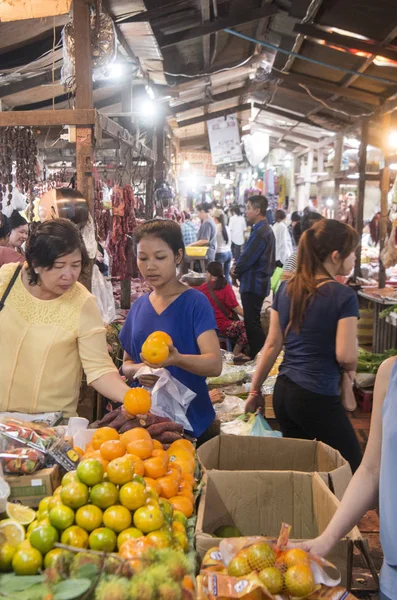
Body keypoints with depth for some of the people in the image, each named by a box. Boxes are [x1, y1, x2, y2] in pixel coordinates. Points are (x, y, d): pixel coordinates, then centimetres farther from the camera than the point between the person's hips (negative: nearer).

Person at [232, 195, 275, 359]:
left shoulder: (260, 231, -20)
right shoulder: (265, 229, 13)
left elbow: (248, 258, -20)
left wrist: (236, 270, -2)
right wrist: (239, 267, 3)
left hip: (253, 284, -10)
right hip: (258, 282, 10)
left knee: (252, 322, -5)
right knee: (252, 321, 17)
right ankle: (255, 355, 25)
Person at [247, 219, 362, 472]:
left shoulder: (286, 288, 5)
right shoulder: (344, 296, -13)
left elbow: (272, 344, 7)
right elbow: (346, 356, -15)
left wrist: (255, 389, 14)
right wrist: (350, 370, 7)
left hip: (283, 391, 7)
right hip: (318, 398, -7)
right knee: (351, 471, 6)